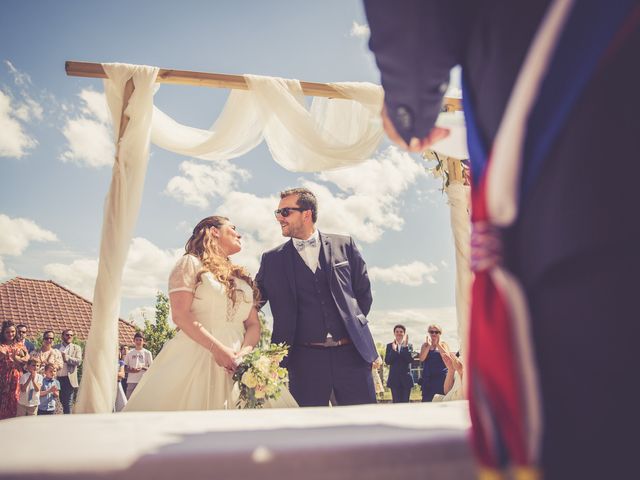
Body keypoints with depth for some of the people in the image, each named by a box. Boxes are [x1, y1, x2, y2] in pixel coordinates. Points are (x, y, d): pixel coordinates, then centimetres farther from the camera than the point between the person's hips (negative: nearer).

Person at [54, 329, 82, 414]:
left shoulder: (77, 348, 9)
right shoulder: (56, 347, 14)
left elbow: (78, 361, -4)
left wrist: (66, 357, -10)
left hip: (68, 379, -2)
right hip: (56, 378, 2)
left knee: (68, 403, 1)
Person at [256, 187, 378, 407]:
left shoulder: (344, 245, 6)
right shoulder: (272, 259, 6)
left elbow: (363, 291, 14)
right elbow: (254, 300, 10)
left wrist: (353, 323, 10)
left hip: (351, 353, 1)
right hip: (305, 359, 0)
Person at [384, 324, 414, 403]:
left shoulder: (409, 346, 6)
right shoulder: (390, 346, 6)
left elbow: (410, 360, -9)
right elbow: (387, 361, -5)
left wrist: (405, 346, -17)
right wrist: (393, 349, -17)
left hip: (406, 379, 0)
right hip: (394, 379, 0)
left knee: (405, 403, 2)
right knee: (396, 402, -1)